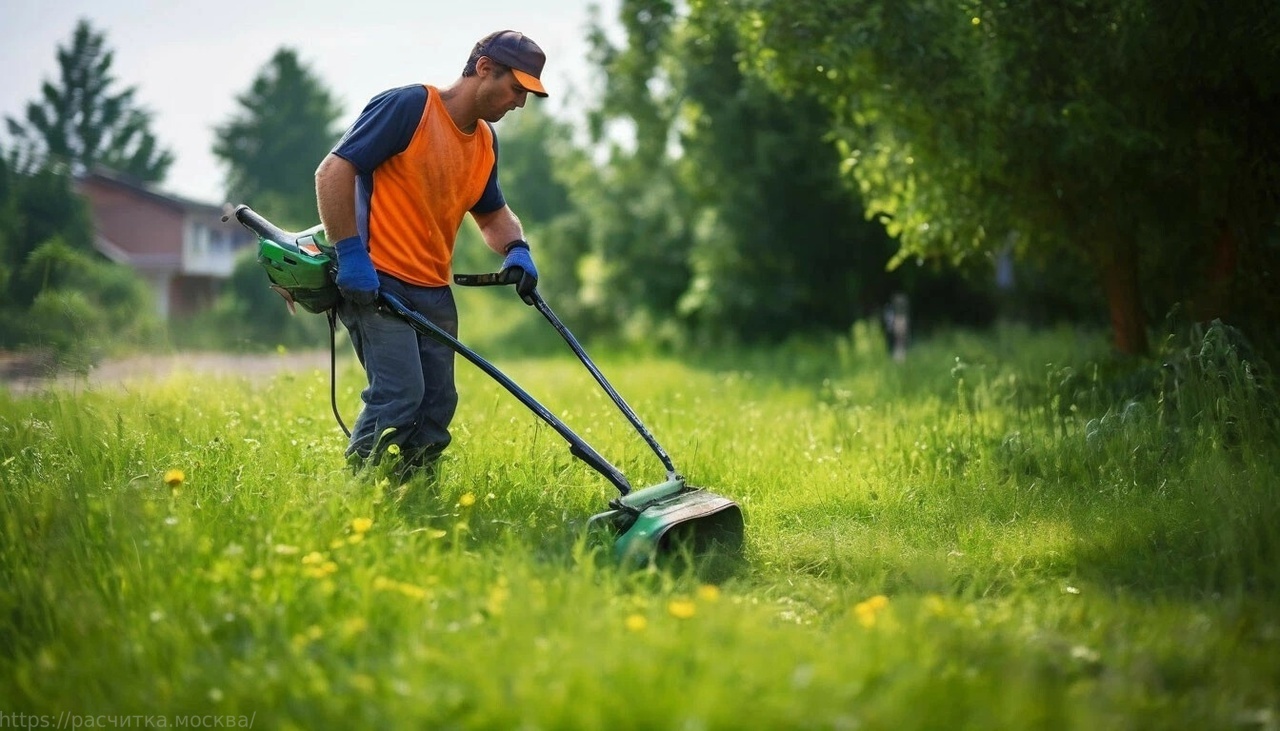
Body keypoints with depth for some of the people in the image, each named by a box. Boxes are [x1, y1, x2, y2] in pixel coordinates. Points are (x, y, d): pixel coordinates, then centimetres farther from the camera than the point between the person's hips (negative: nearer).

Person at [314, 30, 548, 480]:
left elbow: (492, 213, 27)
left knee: (437, 407, 4)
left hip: (433, 291, 8)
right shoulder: (407, 106, -12)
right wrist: (350, 255, -21)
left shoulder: (485, 143, 13)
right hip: (376, 281, -8)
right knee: (399, 394, -17)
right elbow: (334, 171, -15)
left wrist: (516, 250, 5)